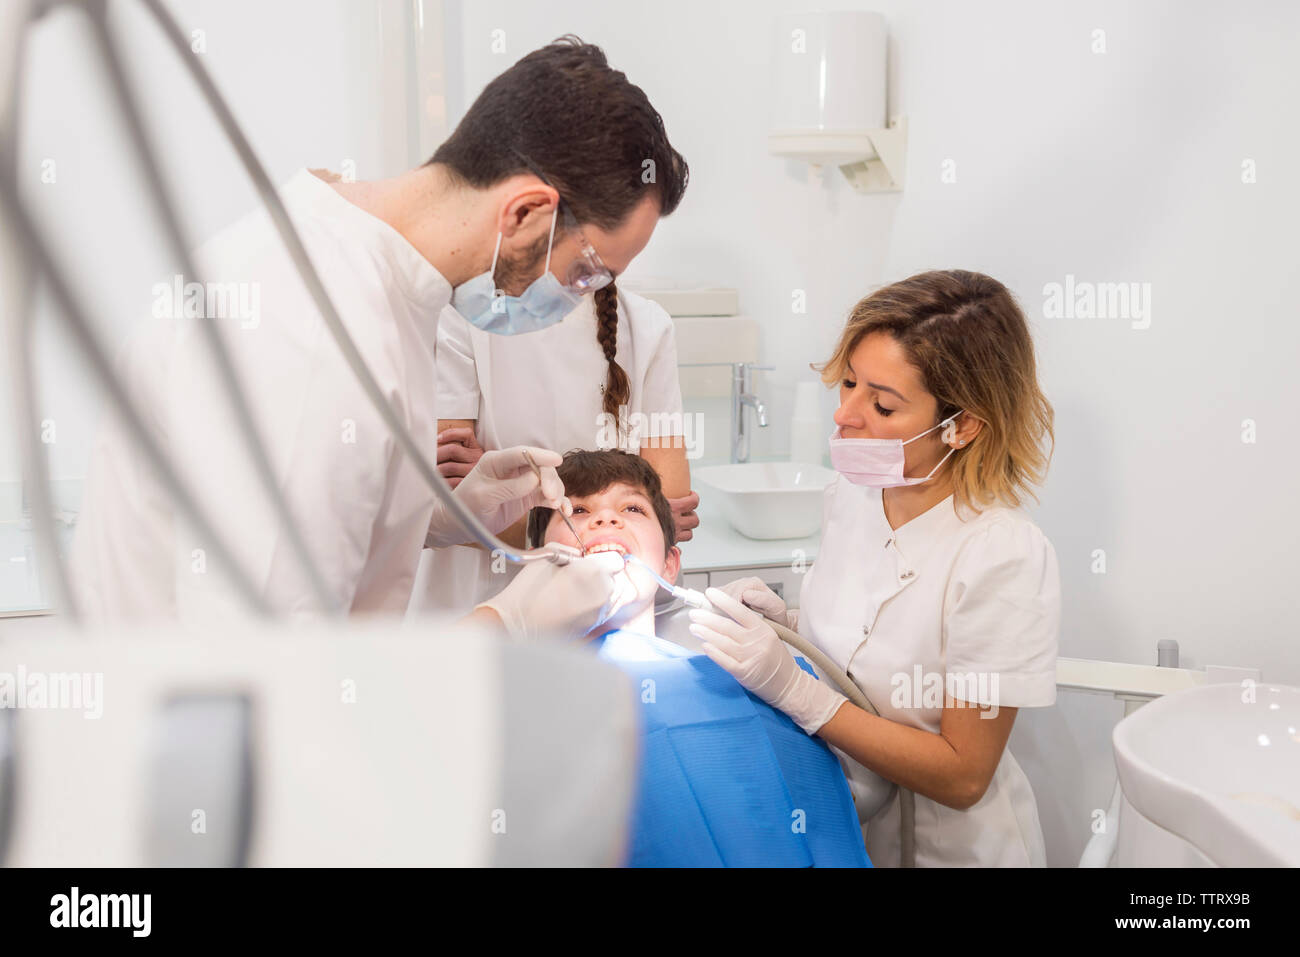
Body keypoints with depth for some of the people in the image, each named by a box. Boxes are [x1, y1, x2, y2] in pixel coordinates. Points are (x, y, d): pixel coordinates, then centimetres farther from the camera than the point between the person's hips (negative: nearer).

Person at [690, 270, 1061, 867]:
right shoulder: (850, 495, -1)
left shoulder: (1004, 558, -22)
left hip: (944, 846, -5)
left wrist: (793, 690, -24)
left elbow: (961, 777, -18)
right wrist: (785, 625, -5)